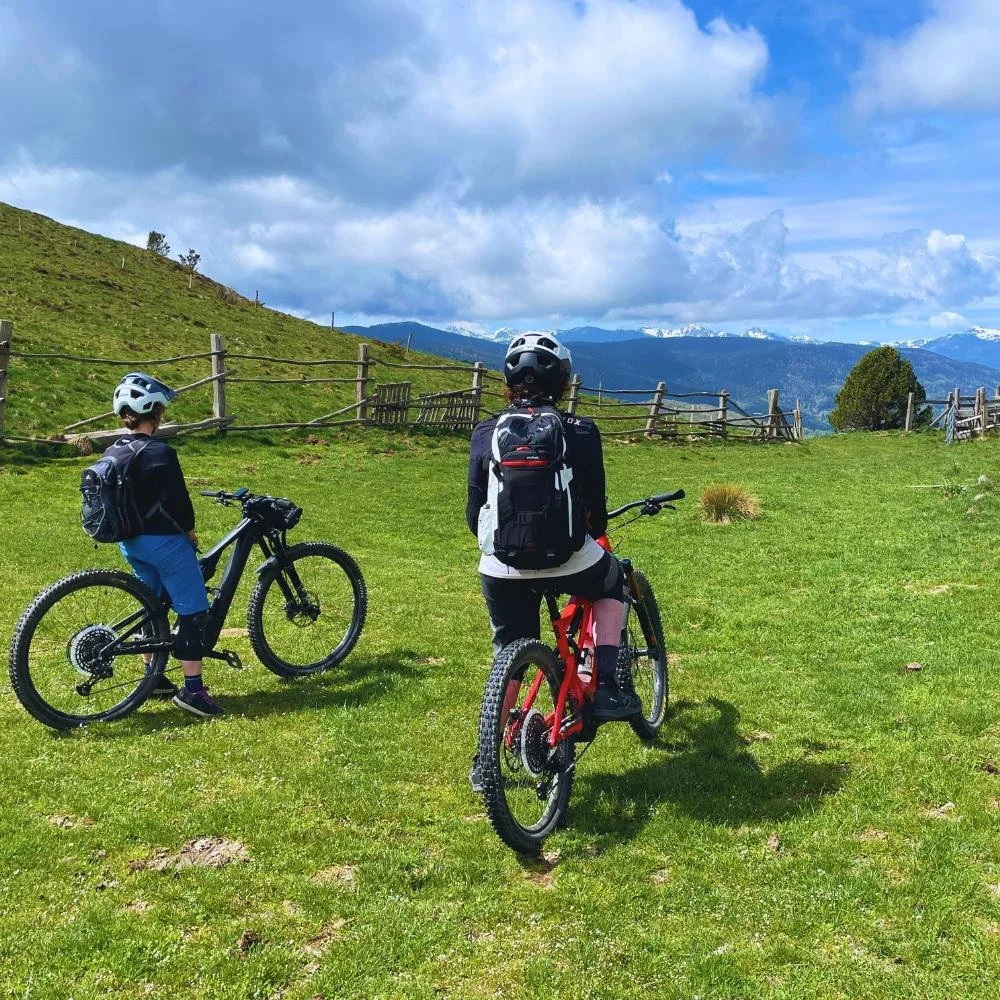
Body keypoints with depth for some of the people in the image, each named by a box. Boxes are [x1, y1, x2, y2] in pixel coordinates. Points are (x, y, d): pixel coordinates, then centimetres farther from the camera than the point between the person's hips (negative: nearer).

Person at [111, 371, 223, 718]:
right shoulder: (160, 452, -21)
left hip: (130, 542, 9)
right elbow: (178, 498, -17)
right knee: (192, 611, -1)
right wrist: (189, 530, 0)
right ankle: (192, 690, 0)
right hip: (163, 541, -9)